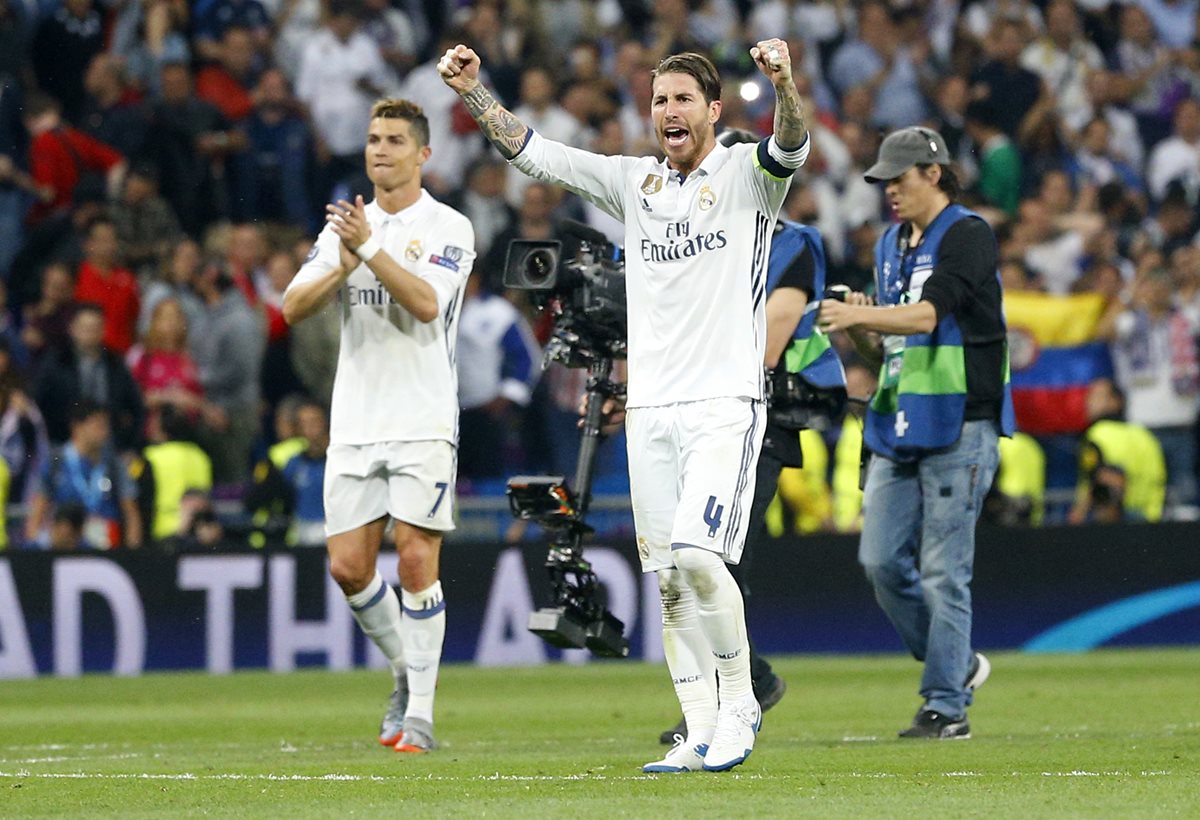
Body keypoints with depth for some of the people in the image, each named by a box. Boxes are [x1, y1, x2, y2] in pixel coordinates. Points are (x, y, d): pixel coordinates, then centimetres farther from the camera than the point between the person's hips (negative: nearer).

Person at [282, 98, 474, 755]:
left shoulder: (448, 228, -1)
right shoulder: (344, 226, 13)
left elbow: (426, 302, -17)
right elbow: (293, 308, 4)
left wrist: (371, 247, -22)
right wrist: (345, 263, -12)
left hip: (423, 423, -5)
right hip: (354, 424, 5)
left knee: (417, 559, -10)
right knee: (349, 567, 0)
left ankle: (420, 711, -5)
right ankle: (406, 673, 22)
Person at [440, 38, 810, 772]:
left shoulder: (745, 175, -1)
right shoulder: (635, 182, 13)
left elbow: (792, 147, -22)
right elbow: (532, 152, 13)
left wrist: (784, 83, -43)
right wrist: (473, 91, 1)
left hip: (725, 403, -6)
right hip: (650, 408, 6)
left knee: (697, 553, -20)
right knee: (669, 576, 3)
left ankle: (738, 704, -4)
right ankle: (702, 733, 8)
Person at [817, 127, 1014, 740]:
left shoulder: (967, 236, -8)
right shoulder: (891, 245, 17)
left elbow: (927, 315, -22)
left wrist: (860, 315, -33)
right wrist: (859, 329, -3)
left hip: (958, 428, -8)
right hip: (897, 426, 8)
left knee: (943, 569, -8)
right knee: (881, 560, 4)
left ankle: (947, 706, -2)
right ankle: (956, 664, 21)